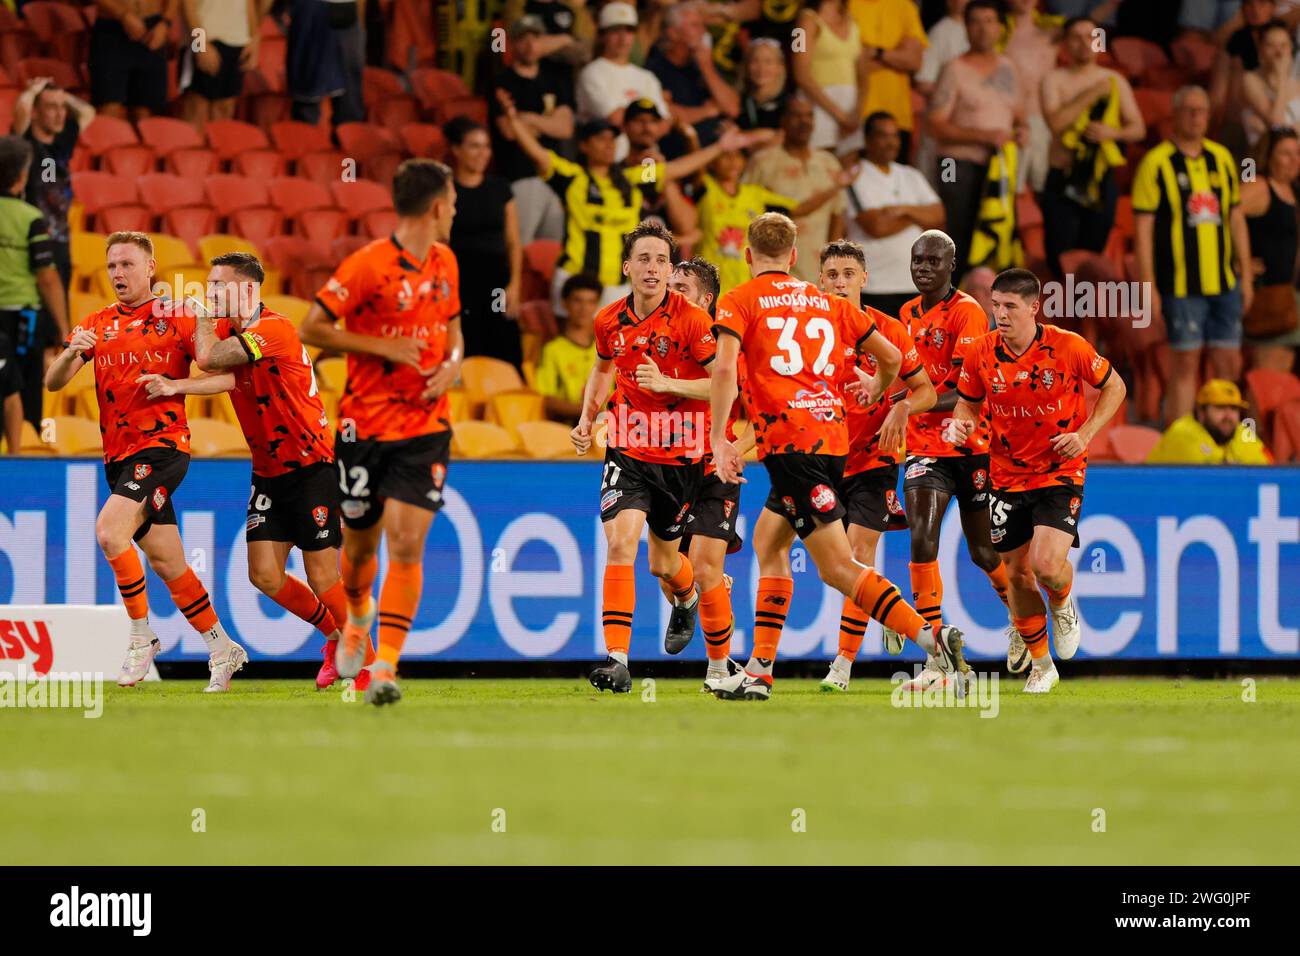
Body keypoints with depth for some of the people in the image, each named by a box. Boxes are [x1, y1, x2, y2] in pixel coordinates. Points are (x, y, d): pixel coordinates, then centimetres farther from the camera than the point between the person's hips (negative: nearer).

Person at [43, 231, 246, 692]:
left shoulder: (176, 318, -1)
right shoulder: (96, 325, 13)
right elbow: (53, 382, 3)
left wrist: (175, 385, -20)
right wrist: (71, 353, -18)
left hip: (162, 446, -6)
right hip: (118, 456, 6)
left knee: (109, 530, -25)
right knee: (168, 565, 8)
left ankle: (141, 637, -13)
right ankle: (222, 649, 20)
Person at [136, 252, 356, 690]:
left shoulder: (275, 329, -19)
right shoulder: (228, 329, 7)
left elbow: (208, 358, -27)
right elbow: (227, 377, -10)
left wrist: (203, 310, -12)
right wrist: (176, 387, -24)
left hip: (311, 468, -8)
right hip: (268, 472, 8)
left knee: (322, 579, -6)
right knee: (264, 576, 0)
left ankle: (366, 664, 12)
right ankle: (335, 635, 23)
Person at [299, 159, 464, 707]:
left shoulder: (445, 263, 7)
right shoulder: (368, 265, -13)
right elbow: (311, 330, -11)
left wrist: (452, 363, 1)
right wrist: (383, 347, -17)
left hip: (425, 426, 3)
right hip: (365, 426, -3)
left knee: (406, 543, -12)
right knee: (360, 544, 11)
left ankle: (385, 666, -12)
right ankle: (358, 616, 44)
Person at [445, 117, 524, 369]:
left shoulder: (500, 189, 11)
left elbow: (514, 242, 12)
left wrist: (514, 285, 2)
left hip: (497, 283, 3)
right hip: (460, 282, -3)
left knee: (505, 357, -3)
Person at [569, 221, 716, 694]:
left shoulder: (691, 320, -14)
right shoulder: (610, 321, 0)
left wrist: (668, 385, -25)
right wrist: (587, 417, 9)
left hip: (681, 456, -2)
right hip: (628, 452, 2)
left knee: (663, 564, 12)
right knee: (620, 543, -18)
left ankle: (687, 598, 51)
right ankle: (617, 661, -22)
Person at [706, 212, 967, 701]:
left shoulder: (739, 302, 2)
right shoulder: (827, 302, 17)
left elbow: (724, 367, -15)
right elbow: (891, 356, 19)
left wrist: (719, 439, -12)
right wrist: (876, 389, 41)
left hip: (788, 439, -7)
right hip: (833, 436, 7)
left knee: (837, 568, -10)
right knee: (768, 542, 21)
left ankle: (933, 638, -23)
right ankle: (758, 672, 18)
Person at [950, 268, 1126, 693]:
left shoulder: (1068, 347, -14)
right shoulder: (981, 353, -7)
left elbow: (1114, 387, 1)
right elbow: (968, 401, 10)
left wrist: (1085, 434, -11)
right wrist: (962, 423, -13)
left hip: (1060, 472, -3)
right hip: (1008, 477, 3)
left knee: (1046, 565, -20)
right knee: (1017, 574, 5)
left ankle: (1063, 606, 17)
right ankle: (1041, 665, 25)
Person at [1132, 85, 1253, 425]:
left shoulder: (1222, 158, 11)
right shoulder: (1156, 162, -5)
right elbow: (1143, 228, -7)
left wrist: (1245, 276, 14)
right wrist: (1148, 286, -11)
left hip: (1224, 282, 5)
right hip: (1181, 285, -5)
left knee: (1229, 365, 6)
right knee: (1185, 364, -3)